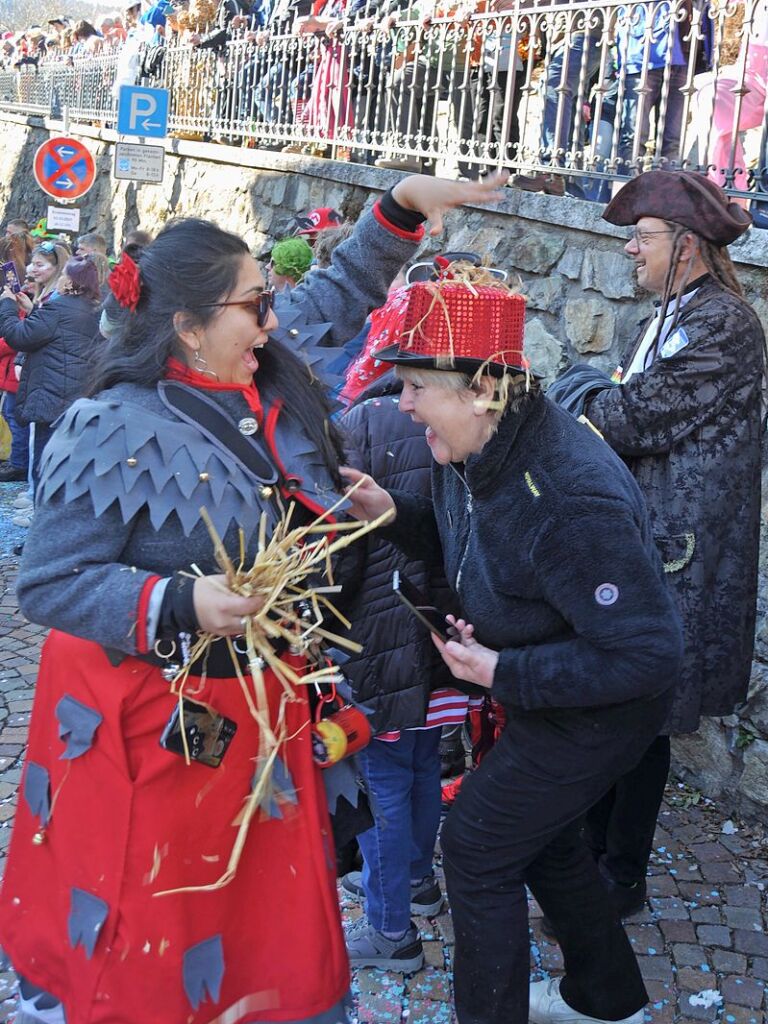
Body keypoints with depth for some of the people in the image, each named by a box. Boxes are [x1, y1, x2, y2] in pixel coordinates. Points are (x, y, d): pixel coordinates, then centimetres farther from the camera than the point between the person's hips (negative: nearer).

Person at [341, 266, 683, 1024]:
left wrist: (505, 673, -28)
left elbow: (646, 654, -32)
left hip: (595, 711, -9)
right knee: (543, 839, 24)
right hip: (540, 696, 9)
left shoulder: (570, 502, -37)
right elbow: (465, 547, 11)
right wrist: (392, 513, -9)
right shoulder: (472, 451, -9)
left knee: (479, 848, 0)